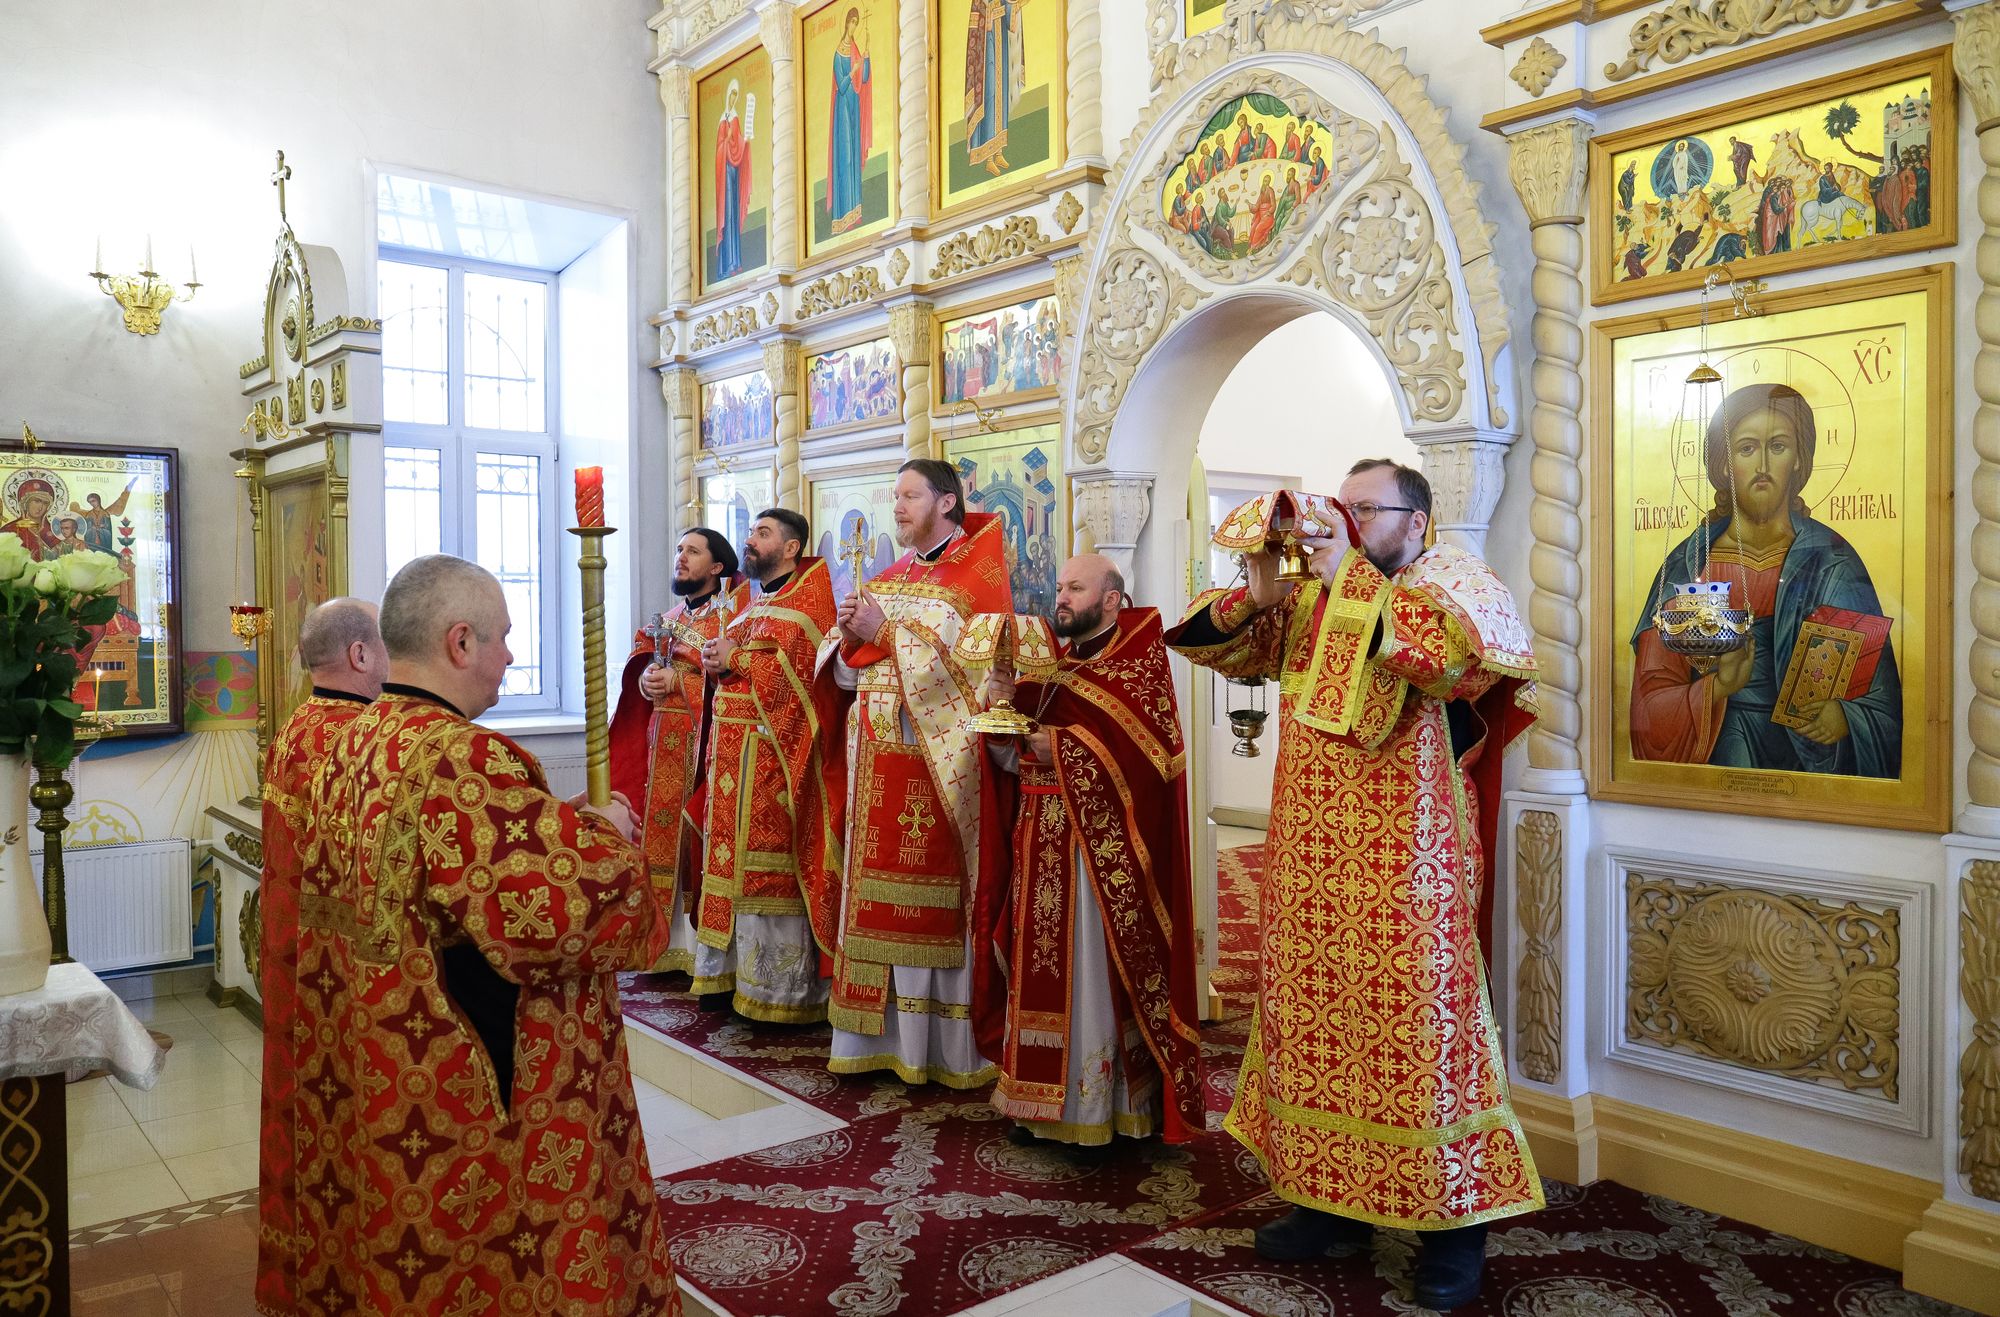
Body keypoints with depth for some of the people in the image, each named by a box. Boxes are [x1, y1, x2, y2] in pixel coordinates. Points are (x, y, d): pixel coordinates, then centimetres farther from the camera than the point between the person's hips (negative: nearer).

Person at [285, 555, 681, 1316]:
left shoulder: (351, 747, 3)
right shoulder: (464, 760, -26)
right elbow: (558, 907, -31)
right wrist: (606, 833, -11)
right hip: (471, 1103, -9)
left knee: (391, 1241, 24)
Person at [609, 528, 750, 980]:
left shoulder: (735, 607, -1)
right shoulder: (670, 617, 21)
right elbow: (643, 659, 16)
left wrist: (680, 678, -13)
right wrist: (646, 677, -6)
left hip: (705, 739, -6)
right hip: (664, 740, 6)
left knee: (699, 835, -9)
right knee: (660, 823, 2)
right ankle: (667, 943, 8)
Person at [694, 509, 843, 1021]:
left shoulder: (807, 599, -5)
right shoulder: (753, 602, 21)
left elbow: (799, 669, -18)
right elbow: (730, 667, 23)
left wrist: (735, 659, -11)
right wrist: (715, 661, 0)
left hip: (774, 754, -8)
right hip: (733, 752, 8)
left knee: (771, 863, -6)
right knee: (733, 858, 8)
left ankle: (781, 988, 2)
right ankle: (733, 972, 16)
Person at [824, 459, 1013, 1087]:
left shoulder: (976, 576, -3)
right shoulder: (886, 579, 17)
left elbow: (970, 666, -16)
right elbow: (849, 674, 19)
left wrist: (888, 632, -14)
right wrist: (853, 637, -3)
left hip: (943, 761, -6)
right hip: (880, 764, 6)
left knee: (935, 895, -3)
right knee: (880, 889, 6)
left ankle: (943, 1041, 7)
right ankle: (880, 1035, 14)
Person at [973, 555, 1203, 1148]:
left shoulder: (1139, 659, -3)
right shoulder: (1050, 663, 15)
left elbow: (1141, 746, -17)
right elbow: (1011, 753, 9)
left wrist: (1058, 746, -15)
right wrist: (1000, 694, -9)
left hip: (1103, 847, -6)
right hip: (1043, 842, 6)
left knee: (1099, 968, -1)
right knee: (1043, 967, 8)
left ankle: (1110, 1099, 10)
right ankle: (1043, 1098, 17)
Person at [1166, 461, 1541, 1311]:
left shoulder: (1451, 578, -3)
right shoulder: (1310, 598, 13)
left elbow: (1462, 648, -26)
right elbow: (1206, 642, 12)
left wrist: (1352, 580, -20)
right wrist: (1258, 594, -7)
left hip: (1404, 866, -6)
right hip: (1313, 865, 6)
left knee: (1413, 1022, -1)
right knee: (1318, 1017, 12)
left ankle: (1453, 1225, 16)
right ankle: (1331, 1202, 27)